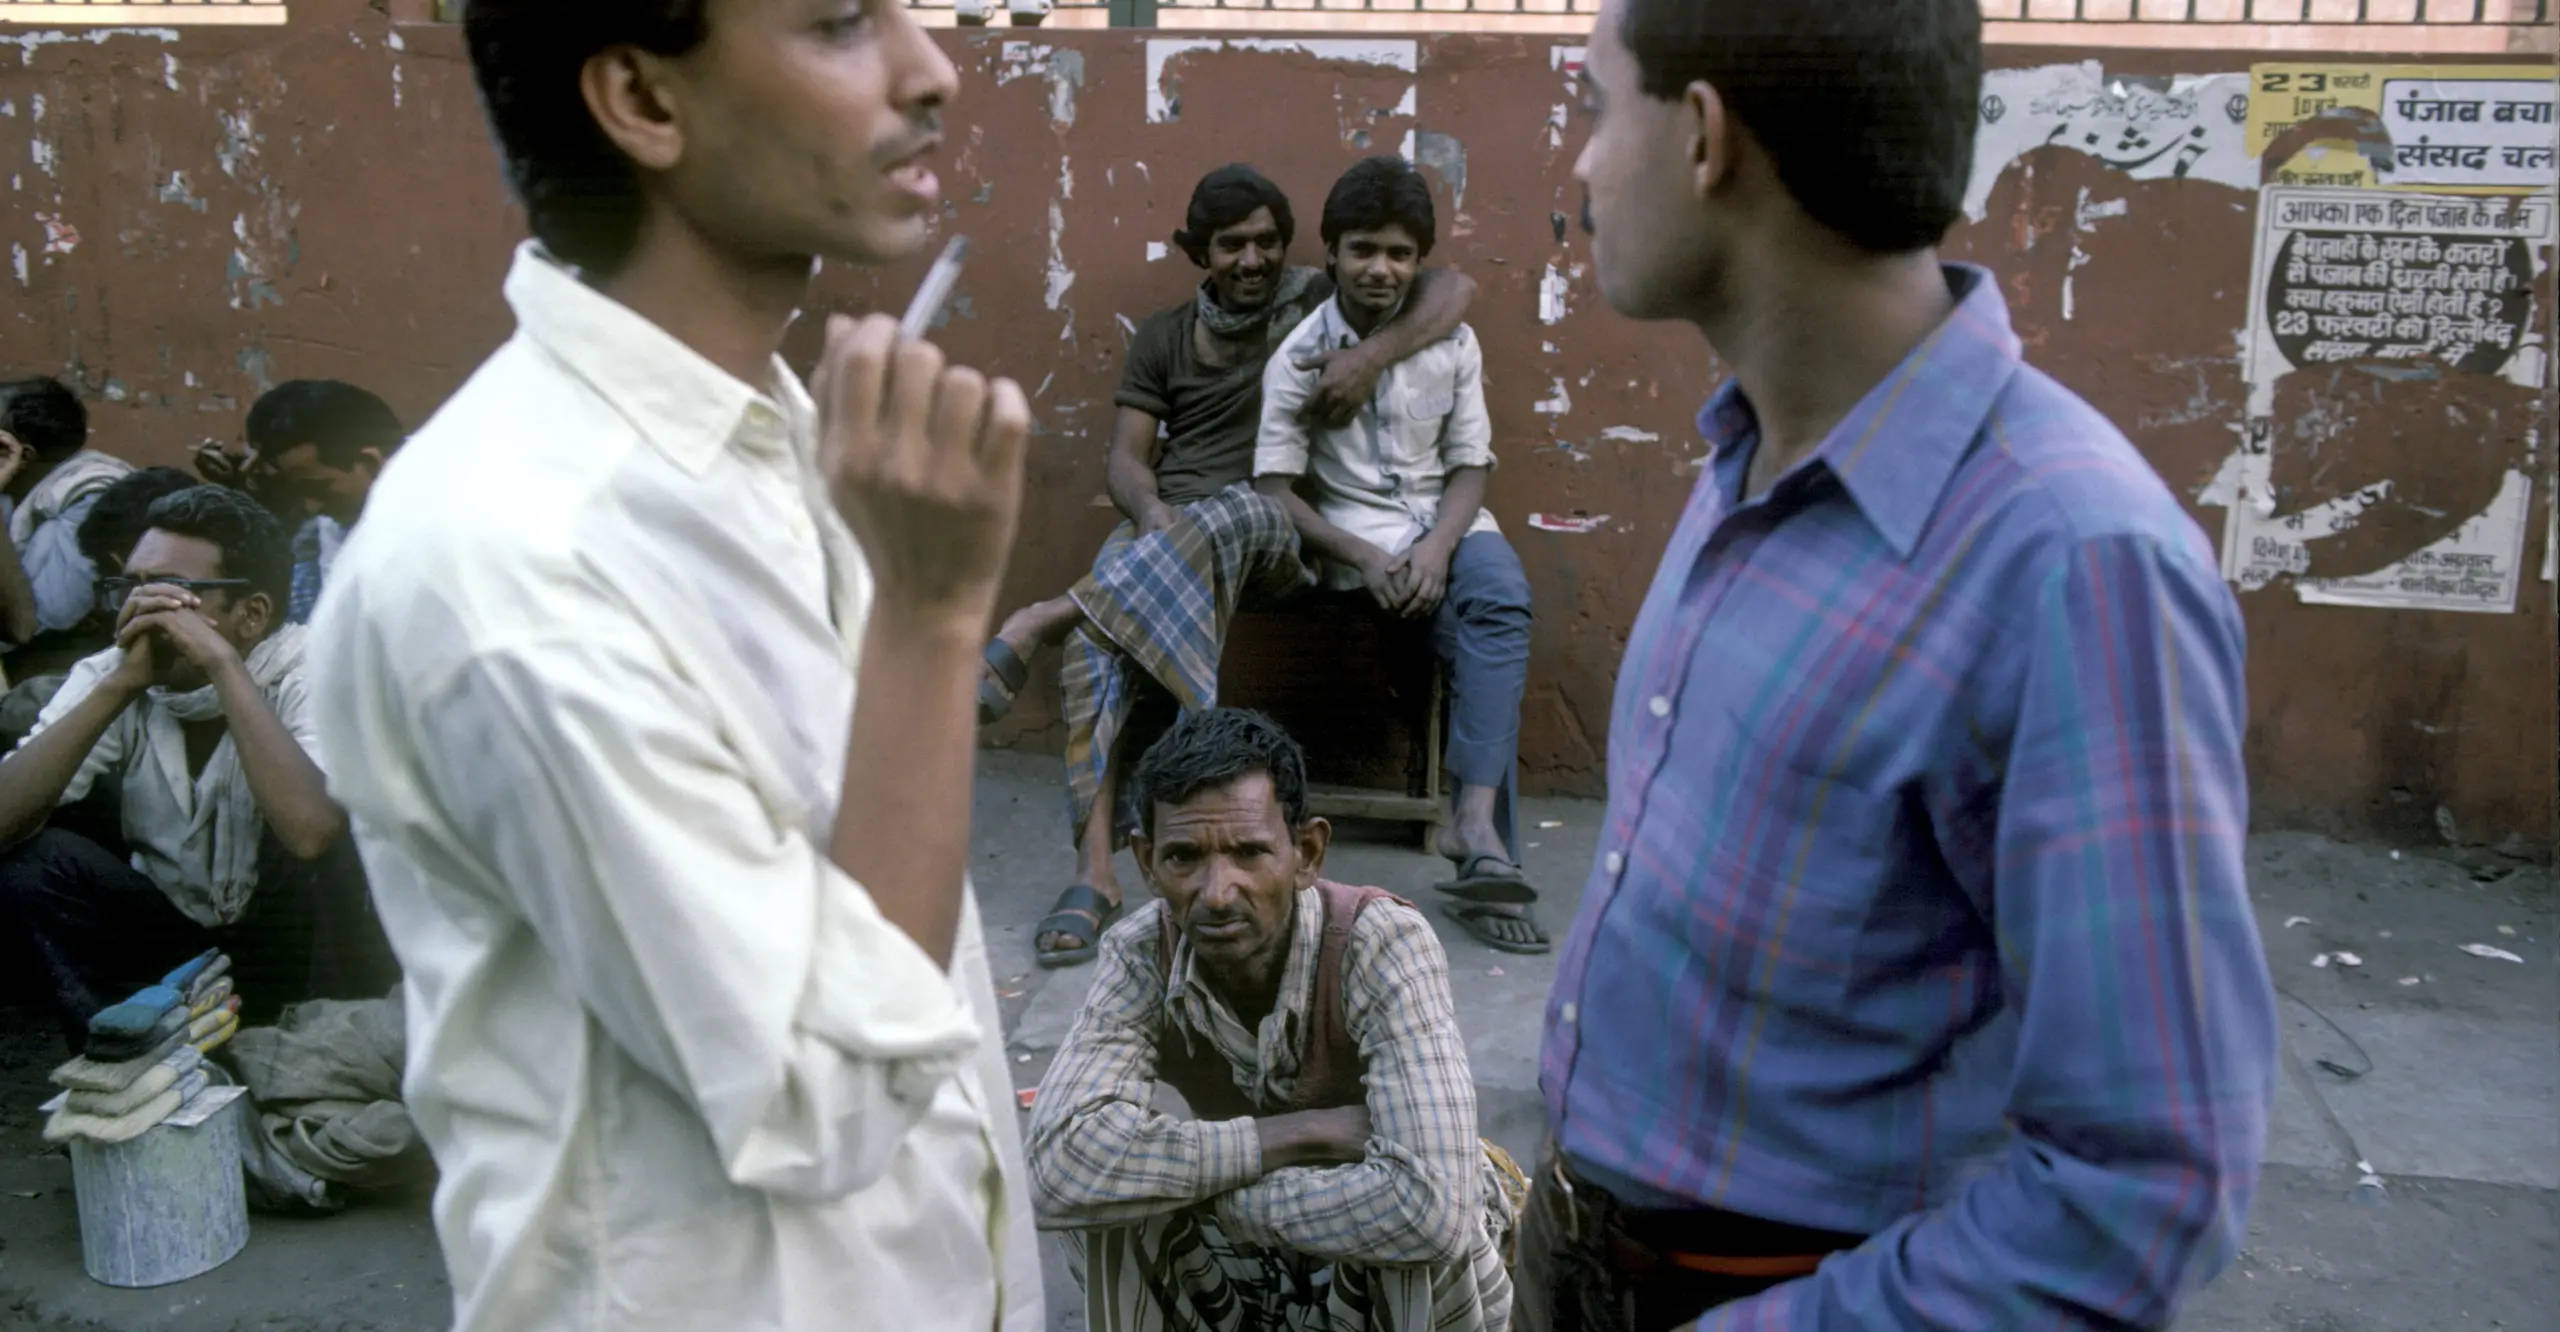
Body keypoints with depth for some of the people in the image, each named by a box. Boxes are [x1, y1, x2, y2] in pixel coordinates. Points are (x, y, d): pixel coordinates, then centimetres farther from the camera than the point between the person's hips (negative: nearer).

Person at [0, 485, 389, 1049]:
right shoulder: (106, 676, -10)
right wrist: (120, 684, -31)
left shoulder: (306, 670, -21)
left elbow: (312, 831, -41)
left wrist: (223, 663, -37)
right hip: (168, 928, 4)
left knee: (319, 843, -32)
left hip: (288, 936, -3)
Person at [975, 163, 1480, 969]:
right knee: (1103, 635, -33)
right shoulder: (1163, 337, 20)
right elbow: (1127, 456, 12)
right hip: (1163, 527, 2)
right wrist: (1152, 515, -12)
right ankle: (1095, 873, -40)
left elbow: (1455, 290, 3)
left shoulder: (1319, 302, 13)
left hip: (1274, 534, -1)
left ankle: (1040, 623, -44)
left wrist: (1374, 355, -15)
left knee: (1235, 512, -41)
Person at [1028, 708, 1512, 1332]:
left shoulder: (1384, 945, -32)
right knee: (1097, 1188, -25)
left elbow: (1430, 1210, -44)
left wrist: (1210, 1184, -32)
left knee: (1428, 1224, -36)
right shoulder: (1143, 955, -21)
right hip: (1252, 1260, 3)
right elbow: (1059, 1168, -36)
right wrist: (1308, 1133, -35)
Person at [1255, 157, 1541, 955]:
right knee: (1487, 622, -29)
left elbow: (1470, 465, 4)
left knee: (1503, 596, -31)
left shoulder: (1452, 342, 4)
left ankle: (1477, 821, -38)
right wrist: (1363, 557, -19)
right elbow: (1275, 488, -7)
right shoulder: (1300, 356, -4)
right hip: (1353, 532, -3)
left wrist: (1438, 548, -16)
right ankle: (1483, 842, -27)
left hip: (1443, 521, 3)